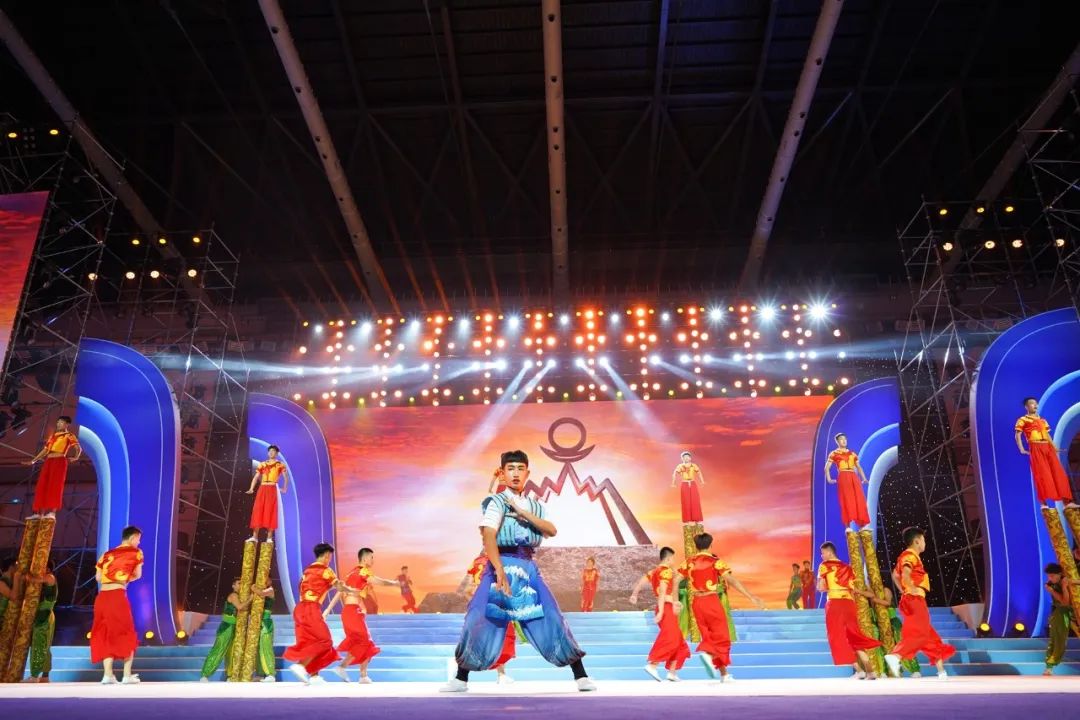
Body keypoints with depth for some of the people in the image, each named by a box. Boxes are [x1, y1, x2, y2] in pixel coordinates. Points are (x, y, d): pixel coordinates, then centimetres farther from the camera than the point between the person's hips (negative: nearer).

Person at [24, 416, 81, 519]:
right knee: (43, 486, -1)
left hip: (59, 461, -7)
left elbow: (79, 448, 0)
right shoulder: (52, 436, 23)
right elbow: (45, 450, 23)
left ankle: (52, 512, -21)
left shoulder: (69, 436, 6)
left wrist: (75, 457, -10)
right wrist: (33, 460, 20)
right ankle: (40, 513, -2)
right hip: (48, 462, 7)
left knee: (55, 486, -15)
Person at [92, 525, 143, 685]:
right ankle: (127, 675, 6)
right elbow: (137, 575, 12)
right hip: (118, 596, -5)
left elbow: (99, 577, 15)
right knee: (127, 635, 6)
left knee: (105, 636, 12)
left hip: (101, 597, 5)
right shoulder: (135, 552, 6)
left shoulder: (107, 554, 19)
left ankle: (108, 674, 6)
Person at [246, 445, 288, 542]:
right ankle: (255, 536, 1)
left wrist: (285, 488, -9)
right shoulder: (262, 464, 13)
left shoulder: (280, 464, 4)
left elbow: (286, 477, 1)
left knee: (270, 512, -4)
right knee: (258, 511, -1)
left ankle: (269, 537, 0)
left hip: (272, 489, -3)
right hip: (262, 489, 3)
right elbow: (256, 477, 10)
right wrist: (251, 488, -2)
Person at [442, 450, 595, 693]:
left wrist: (524, 513, -12)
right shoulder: (496, 502, -2)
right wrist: (500, 571, -28)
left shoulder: (535, 506, 15)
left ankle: (581, 676, 4)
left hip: (528, 567, 4)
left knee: (550, 618, -1)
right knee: (481, 619, -5)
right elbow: (488, 537, -15)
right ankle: (461, 679, 10)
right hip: (501, 564, -4)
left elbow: (552, 531, -1)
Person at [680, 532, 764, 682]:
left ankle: (724, 674, 15)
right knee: (721, 636, 3)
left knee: (709, 637, 13)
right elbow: (732, 581, -15)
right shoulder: (715, 561, -6)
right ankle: (708, 654, -27)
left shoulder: (689, 561, 5)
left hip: (696, 602, 4)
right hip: (711, 600, -4)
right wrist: (751, 597, -17)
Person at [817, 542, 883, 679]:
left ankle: (859, 670, -4)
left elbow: (820, 588, -1)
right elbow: (853, 589, 13)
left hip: (834, 603, -5)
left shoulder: (824, 565, 2)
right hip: (849, 603, 6)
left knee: (839, 638, 2)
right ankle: (870, 670, 5)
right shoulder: (847, 567, 17)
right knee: (854, 638, 12)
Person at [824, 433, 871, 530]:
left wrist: (864, 478, 12)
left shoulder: (852, 454, 21)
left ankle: (862, 525, 3)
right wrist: (829, 479, -11)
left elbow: (859, 467, 25)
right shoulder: (834, 454, 8)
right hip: (843, 478, -4)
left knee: (859, 500, -2)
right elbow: (827, 467, 3)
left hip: (854, 478, 5)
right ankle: (847, 526, -11)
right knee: (846, 501, -10)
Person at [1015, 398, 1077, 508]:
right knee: (1042, 474, -11)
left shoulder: (1042, 420, 23)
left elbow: (1047, 434, 25)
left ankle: (1067, 501, 2)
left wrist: (1054, 447, 14)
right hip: (1036, 448, -6)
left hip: (1048, 447, 6)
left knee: (1058, 473, 1)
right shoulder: (1023, 420, 3)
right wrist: (1022, 450, -12)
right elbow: (1018, 435, -3)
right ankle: (1044, 503, -10)